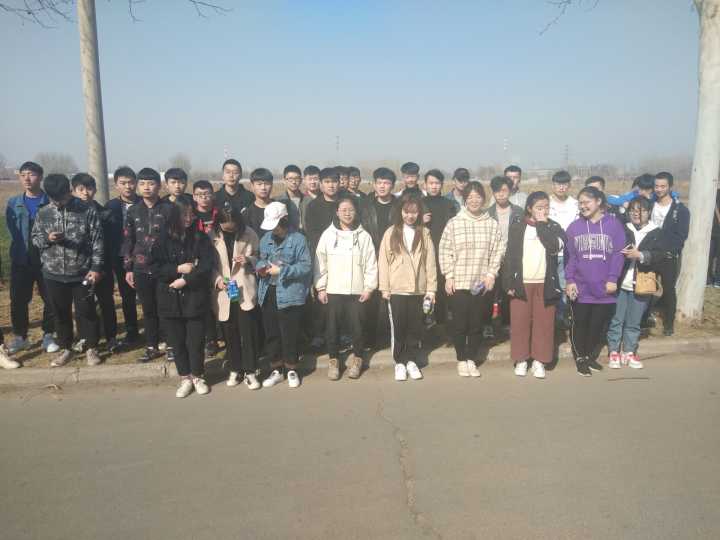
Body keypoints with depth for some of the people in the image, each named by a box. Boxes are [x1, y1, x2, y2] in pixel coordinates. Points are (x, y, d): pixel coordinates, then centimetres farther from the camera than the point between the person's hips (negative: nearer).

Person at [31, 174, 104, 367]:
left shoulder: (87, 211, -7)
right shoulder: (43, 213, 3)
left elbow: (97, 242, -5)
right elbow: (34, 238, 10)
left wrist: (96, 267, -9)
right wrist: (47, 238, -13)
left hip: (82, 273, -3)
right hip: (53, 274, 3)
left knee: (86, 312, 6)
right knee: (60, 313, 14)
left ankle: (91, 348, 21)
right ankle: (65, 349, 29)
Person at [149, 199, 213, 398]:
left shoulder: (201, 238, 0)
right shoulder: (163, 239, 1)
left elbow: (206, 266, -8)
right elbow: (154, 267, -3)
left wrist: (185, 280, -15)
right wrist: (178, 269, -14)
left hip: (194, 298, -1)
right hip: (170, 300, 1)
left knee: (195, 341, 5)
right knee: (177, 342, 9)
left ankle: (197, 377, 24)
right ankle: (185, 378, 24)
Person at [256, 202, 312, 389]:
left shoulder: (298, 239, -9)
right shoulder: (266, 239, 9)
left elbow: (306, 266, -13)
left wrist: (281, 271, -18)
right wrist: (260, 267, -5)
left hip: (289, 294, -5)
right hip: (268, 293, 5)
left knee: (289, 335, 5)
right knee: (271, 333, 12)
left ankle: (291, 370, 23)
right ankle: (276, 370, 27)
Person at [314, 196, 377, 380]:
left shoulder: (364, 236, 0)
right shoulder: (328, 235, 1)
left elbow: (371, 264, 1)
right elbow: (320, 263, 2)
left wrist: (369, 287, -3)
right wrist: (321, 287, 0)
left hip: (357, 290, 0)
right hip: (333, 290, 1)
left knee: (357, 326, 6)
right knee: (333, 326, 7)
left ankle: (357, 358, 25)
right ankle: (333, 360, 23)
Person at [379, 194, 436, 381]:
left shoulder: (425, 234, 4)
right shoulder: (391, 233, 0)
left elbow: (430, 263, 2)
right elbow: (383, 261, -1)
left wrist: (431, 289, -1)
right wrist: (384, 288, -5)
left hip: (418, 289, 1)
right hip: (397, 289, -1)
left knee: (415, 327, 9)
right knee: (398, 327, 6)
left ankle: (411, 360, 22)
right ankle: (399, 362, 18)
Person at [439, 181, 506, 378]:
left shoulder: (492, 224, 3)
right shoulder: (454, 223, -1)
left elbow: (498, 251, 5)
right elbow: (445, 251, -1)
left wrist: (491, 274, -3)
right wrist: (448, 275, -6)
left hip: (482, 284, 1)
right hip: (458, 283, -1)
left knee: (477, 324, 8)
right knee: (459, 324, 3)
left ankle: (471, 360, 24)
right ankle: (461, 360, 20)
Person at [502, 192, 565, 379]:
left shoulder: (554, 227, 6)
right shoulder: (517, 225, 3)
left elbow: (554, 247, -15)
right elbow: (510, 254, 1)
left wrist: (542, 224, -9)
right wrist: (509, 282, -5)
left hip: (545, 284, 1)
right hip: (521, 283, -1)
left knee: (544, 323, 3)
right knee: (519, 323, 3)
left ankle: (539, 361, 13)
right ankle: (521, 360, 15)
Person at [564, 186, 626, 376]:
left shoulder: (614, 224, 0)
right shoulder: (574, 227, 3)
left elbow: (618, 254, -3)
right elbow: (569, 256, 2)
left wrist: (613, 279, -10)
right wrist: (569, 280, -5)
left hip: (604, 287, 0)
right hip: (580, 287, 0)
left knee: (598, 325, 10)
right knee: (579, 324, 6)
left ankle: (591, 355, 29)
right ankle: (580, 358, 22)